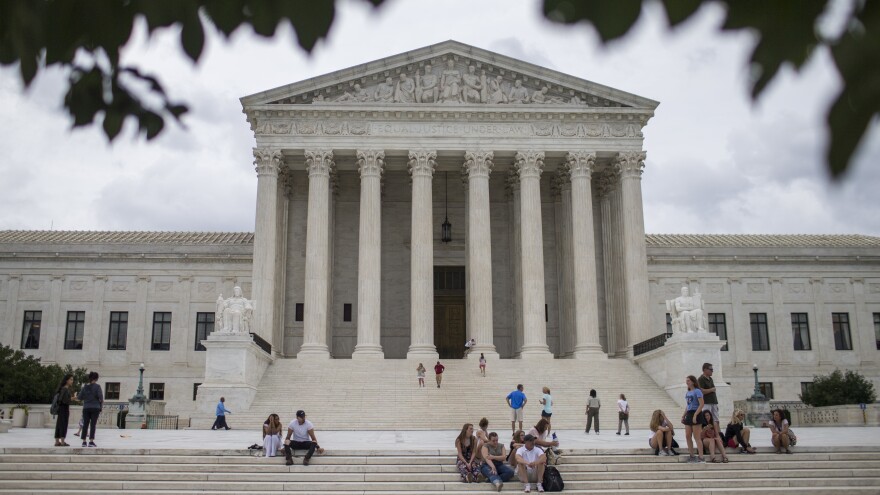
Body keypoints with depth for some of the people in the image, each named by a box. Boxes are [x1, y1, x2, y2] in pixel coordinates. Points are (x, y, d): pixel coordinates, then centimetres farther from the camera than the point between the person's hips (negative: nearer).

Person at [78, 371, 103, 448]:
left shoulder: (85, 387, 5)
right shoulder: (97, 386, -6)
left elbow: (80, 397, 4)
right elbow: (100, 396, -14)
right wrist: (101, 404, 4)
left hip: (86, 408, 3)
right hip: (95, 408, -3)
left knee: (85, 424, 7)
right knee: (93, 424, -2)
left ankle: (84, 441, 7)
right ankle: (91, 441, -8)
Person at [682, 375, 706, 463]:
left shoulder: (697, 391, -9)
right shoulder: (688, 393, 14)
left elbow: (701, 404, -16)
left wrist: (695, 415, -22)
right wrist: (683, 416, 17)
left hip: (696, 414, -8)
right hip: (689, 414, 8)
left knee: (697, 437, -7)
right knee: (687, 436, 7)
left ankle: (701, 457, -3)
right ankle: (691, 456, 14)